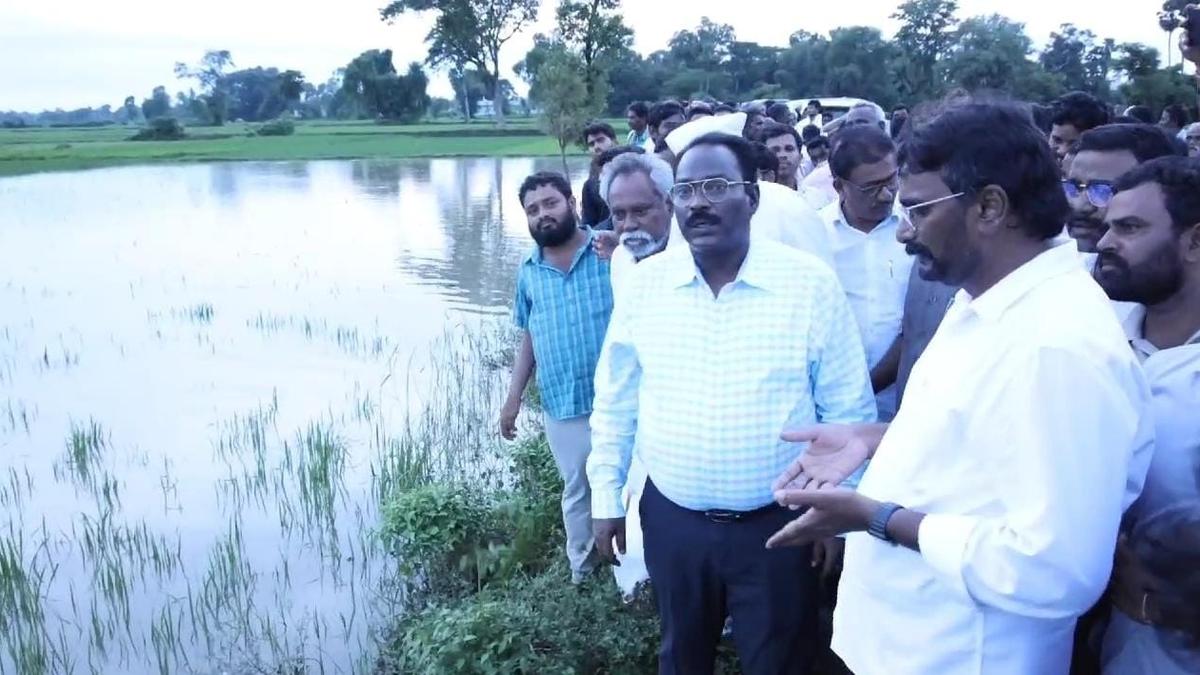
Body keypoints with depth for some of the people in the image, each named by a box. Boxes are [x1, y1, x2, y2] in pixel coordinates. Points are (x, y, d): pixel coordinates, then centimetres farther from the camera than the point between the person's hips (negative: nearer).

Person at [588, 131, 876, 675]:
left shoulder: (811, 283, -11)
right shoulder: (646, 282, -4)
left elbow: (848, 410, -4)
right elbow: (614, 401, 4)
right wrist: (606, 496, 6)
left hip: (776, 524, -2)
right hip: (671, 520, 3)